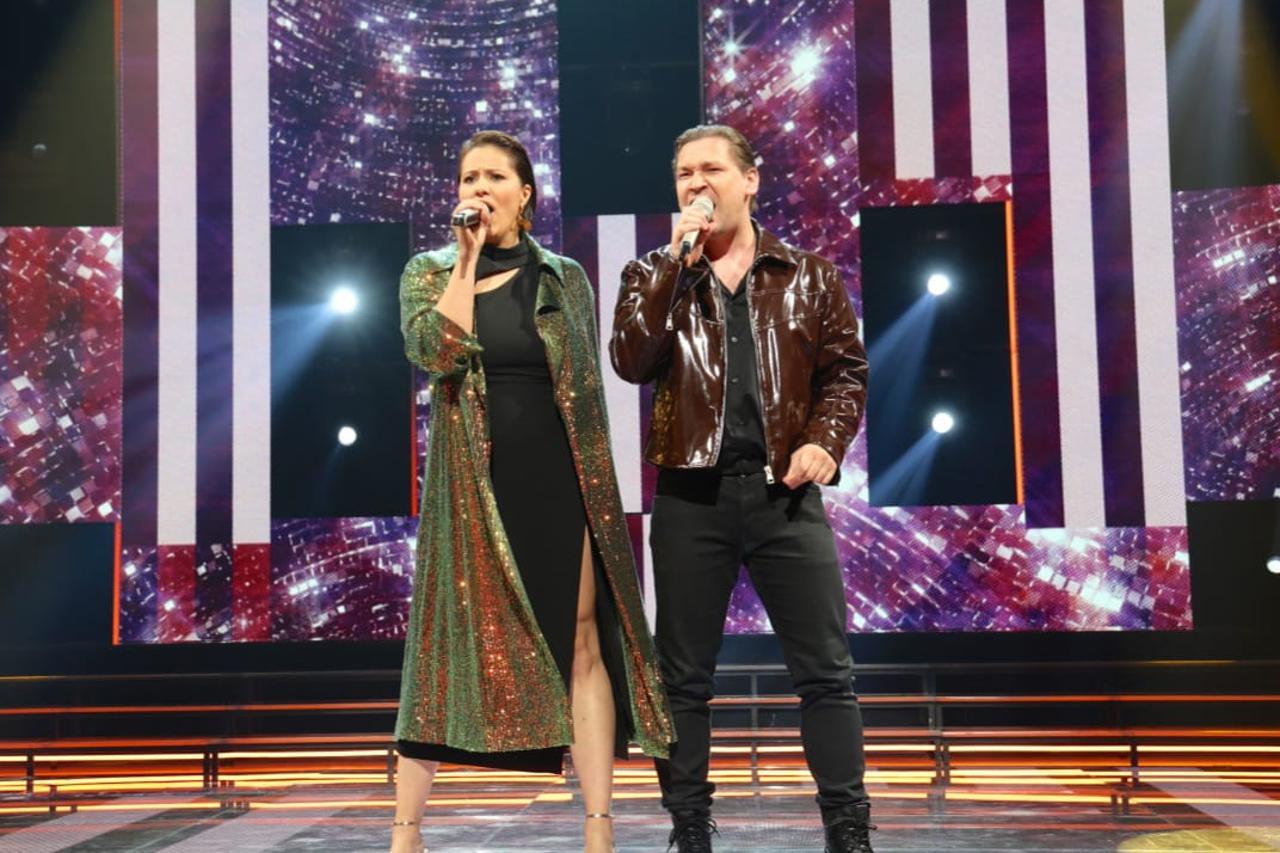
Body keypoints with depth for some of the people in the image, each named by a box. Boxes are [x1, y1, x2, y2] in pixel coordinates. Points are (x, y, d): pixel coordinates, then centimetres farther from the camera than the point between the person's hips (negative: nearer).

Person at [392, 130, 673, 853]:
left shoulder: (564, 278, 9)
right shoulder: (429, 272, 7)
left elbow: (588, 386, 10)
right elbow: (436, 352, -12)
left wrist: (596, 487, 5)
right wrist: (468, 256, -9)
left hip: (557, 480, 1)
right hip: (472, 485, -1)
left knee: (581, 643, -4)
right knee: (451, 641, 0)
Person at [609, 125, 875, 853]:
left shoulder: (807, 276, 10)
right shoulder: (653, 277, 9)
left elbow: (846, 368, 7)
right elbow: (631, 363, -7)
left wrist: (825, 440, -11)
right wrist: (677, 262, -10)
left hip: (785, 492, 0)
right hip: (691, 495, 0)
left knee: (827, 671, 1)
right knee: (684, 676, 6)